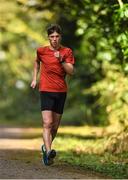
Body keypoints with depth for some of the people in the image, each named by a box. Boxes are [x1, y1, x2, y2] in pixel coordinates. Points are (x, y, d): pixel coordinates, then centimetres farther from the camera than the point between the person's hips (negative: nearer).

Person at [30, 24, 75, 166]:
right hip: (46, 90, -2)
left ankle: (46, 147, 32)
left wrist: (61, 60, -21)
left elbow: (71, 71, -8)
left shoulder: (67, 52, 2)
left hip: (61, 91, 2)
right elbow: (37, 62, 26)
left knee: (55, 126, 10)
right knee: (47, 123, -17)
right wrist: (34, 78, 19)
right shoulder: (41, 51, 3)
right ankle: (48, 151, -26)